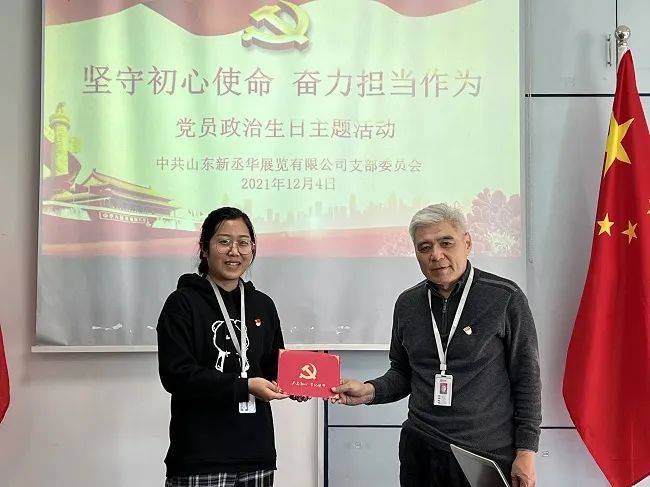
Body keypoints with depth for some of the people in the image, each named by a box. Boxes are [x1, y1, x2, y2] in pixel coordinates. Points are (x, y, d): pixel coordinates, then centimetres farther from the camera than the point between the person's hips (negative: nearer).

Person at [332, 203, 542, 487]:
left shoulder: (506, 298, -8)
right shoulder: (407, 304, 5)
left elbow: (526, 380, -5)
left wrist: (526, 452, -8)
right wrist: (369, 392, -4)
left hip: (490, 455, -3)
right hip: (420, 452, 4)